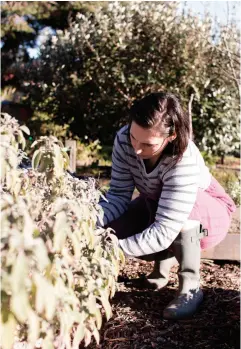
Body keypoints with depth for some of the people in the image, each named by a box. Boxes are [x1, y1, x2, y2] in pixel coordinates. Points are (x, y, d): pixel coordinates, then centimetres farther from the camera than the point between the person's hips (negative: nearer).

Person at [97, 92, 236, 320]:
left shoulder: (184, 161, -40)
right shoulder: (124, 140, -26)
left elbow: (163, 231, -43)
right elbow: (119, 195, -22)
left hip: (208, 212, -5)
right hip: (155, 206, 6)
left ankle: (191, 287, -15)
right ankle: (166, 257, 10)